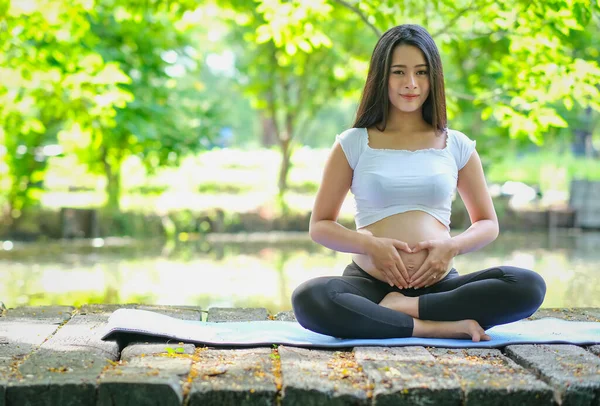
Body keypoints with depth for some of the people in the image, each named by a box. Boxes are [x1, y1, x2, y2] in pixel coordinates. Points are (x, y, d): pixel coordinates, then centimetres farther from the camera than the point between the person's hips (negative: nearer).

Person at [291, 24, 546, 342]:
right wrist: (370, 245, -11)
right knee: (308, 299, -35)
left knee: (529, 286, -26)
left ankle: (399, 308, -22)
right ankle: (440, 327, -28)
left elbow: (487, 224, 18)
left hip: (438, 283, 2)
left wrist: (453, 246, -4)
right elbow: (320, 225, 10)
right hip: (369, 281, -1)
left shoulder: (456, 146, 12)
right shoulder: (353, 144, 8)